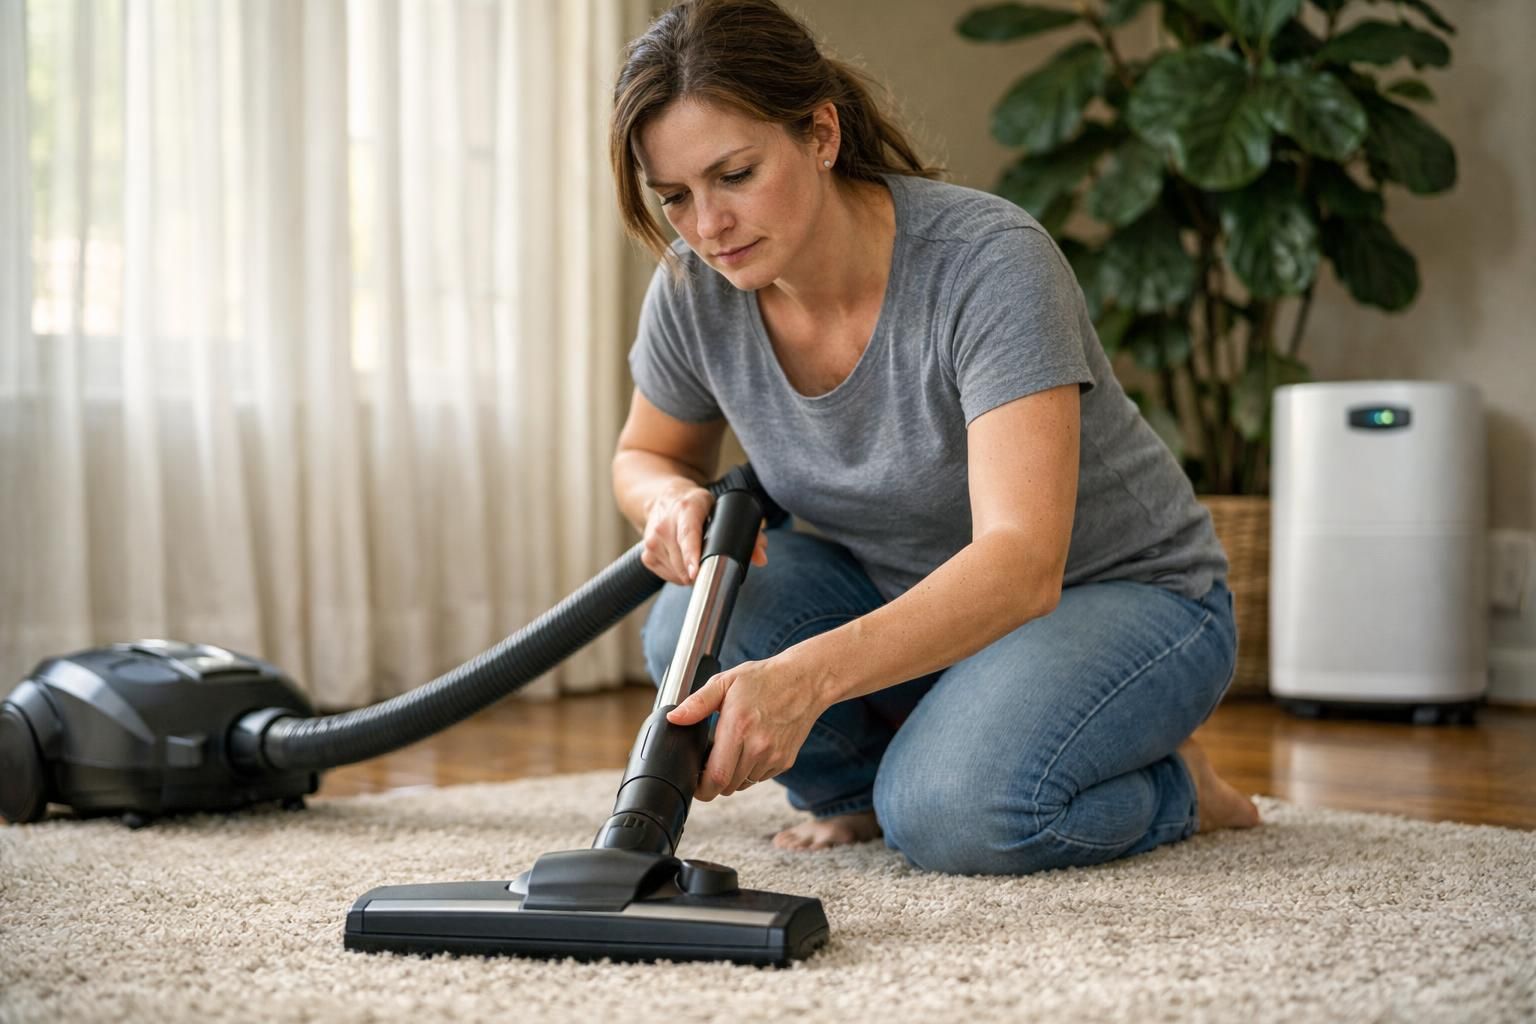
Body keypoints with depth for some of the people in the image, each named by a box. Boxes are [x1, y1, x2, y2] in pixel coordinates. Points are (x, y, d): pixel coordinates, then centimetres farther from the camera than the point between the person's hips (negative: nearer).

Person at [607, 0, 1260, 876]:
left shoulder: (987, 261, -31)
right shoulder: (696, 289, -14)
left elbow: (1021, 564, -41)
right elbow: (647, 453, 8)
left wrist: (808, 673, -55)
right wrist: (674, 500, -18)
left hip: (1122, 596, -5)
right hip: (907, 598, 5)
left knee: (956, 812, -33)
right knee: (701, 625, -24)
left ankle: (1173, 787, 0)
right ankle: (872, 789, 5)